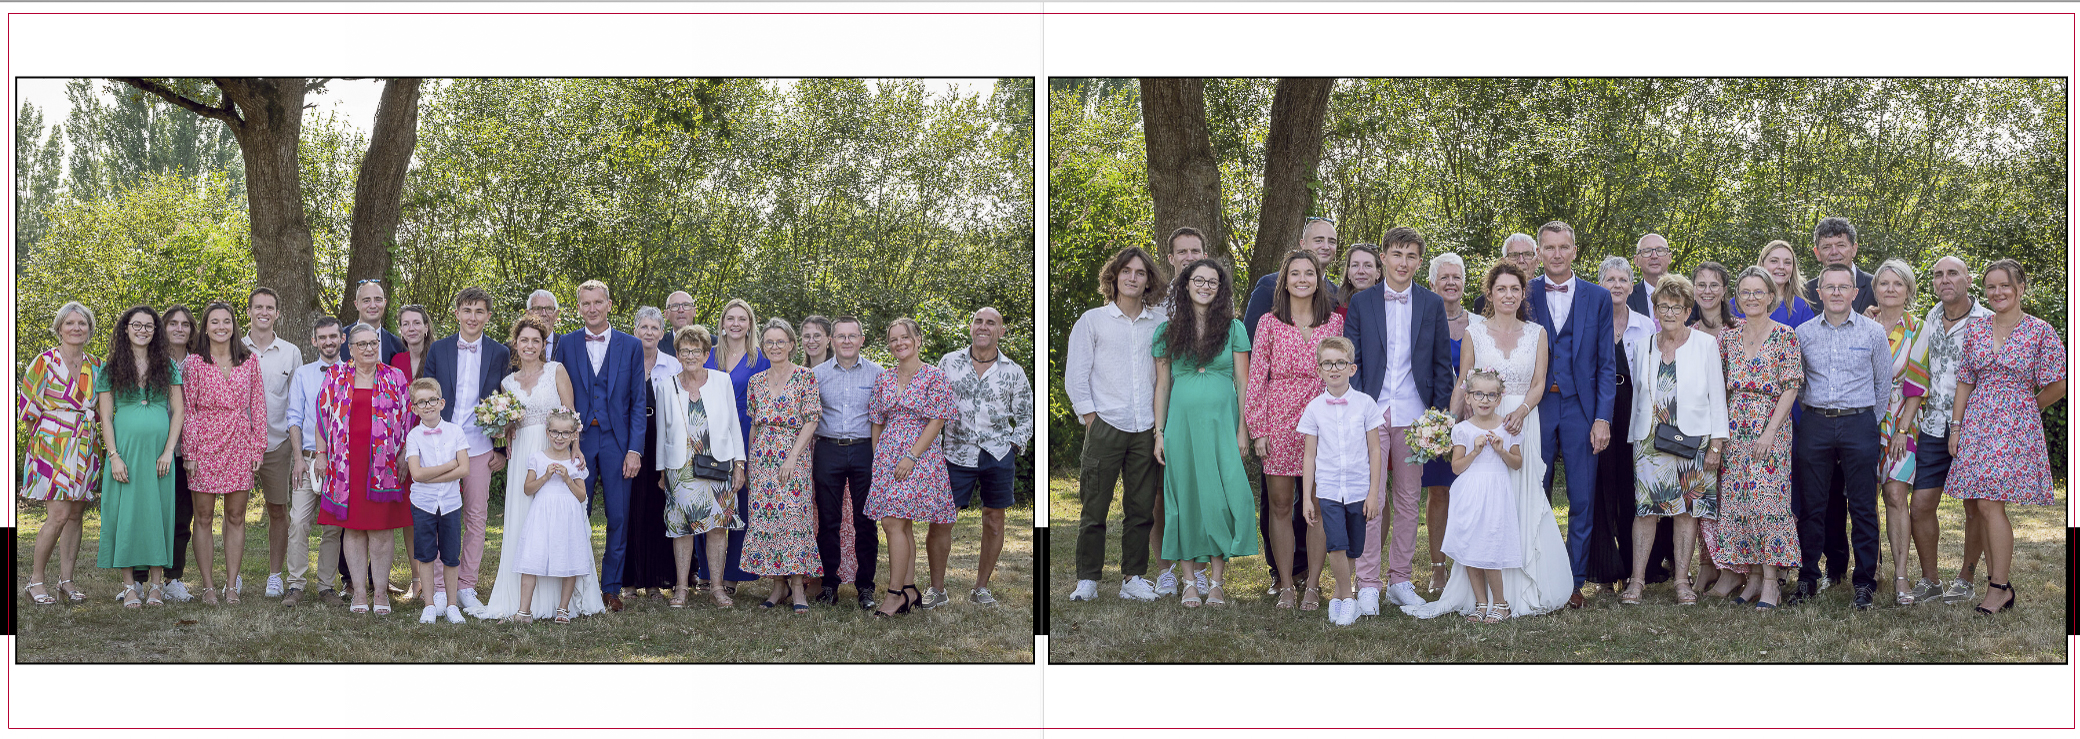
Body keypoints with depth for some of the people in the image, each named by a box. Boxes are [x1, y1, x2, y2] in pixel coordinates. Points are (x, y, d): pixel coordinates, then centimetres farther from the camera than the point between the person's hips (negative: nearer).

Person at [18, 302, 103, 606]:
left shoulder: (96, 366, 10)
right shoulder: (45, 362, -4)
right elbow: (27, 407, -3)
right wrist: (52, 431, 0)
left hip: (85, 450, 5)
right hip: (53, 448, -5)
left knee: (75, 515, 5)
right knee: (58, 516, -12)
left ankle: (66, 579, 12)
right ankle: (35, 580, -1)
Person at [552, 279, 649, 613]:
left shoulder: (630, 346, 5)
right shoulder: (566, 344, 6)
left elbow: (637, 402, 3)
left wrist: (634, 449, -6)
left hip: (616, 441, 0)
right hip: (578, 439, 0)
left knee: (618, 519, 3)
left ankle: (611, 587, 13)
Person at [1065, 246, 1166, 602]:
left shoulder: (1159, 322, 13)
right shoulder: (1092, 320, 5)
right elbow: (1075, 376, 2)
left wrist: (1162, 421, 9)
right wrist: (1091, 421, -4)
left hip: (1146, 431, 3)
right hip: (1105, 427, -3)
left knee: (1141, 507, 4)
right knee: (1095, 507, -3)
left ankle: (1133, 579, 13)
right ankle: (1087, 580, 6)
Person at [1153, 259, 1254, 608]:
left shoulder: (1233, 329, 4)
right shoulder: (1167, 332, 7)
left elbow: (1243, 382, 3)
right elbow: (1162, 385, 9)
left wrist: (1243, 429, -4)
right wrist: (1159, 432, 4)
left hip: (1222, 423, -1)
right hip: (1182, 422, 1)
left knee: (1221, 497, -5)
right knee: (1185, 497, 1)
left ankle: (1216, 582, 2)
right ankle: (1189, 580, 9)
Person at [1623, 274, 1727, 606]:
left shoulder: (1705, 344, 3)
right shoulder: (1645, 347, 11)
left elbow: (1717, 395, 1)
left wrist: (1717, 442, -4)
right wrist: (1634, 436, 11)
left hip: (1693, 438, -1)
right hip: (1650, 439, 2)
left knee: (1688, 507, 0)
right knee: (1646, 507, -5)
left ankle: (1682, 580, 6)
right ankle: (1637, 580, -2)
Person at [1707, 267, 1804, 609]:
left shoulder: (1785, 336, -1)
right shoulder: (1728, 336, 12)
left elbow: (1790, 388, -6)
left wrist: (1770, 430, -14)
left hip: (1771, 425, -4)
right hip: (1734, 426, 4)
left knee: (1768, 498, -9)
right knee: (1734, 499, 1)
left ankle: (1768, 580, -7)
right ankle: (1749, 574, 9)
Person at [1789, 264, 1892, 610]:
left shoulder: (1873, 332, 2)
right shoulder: (1803, 333, 6)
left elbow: (1884, 384, 8)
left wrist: (1867, 422, 7)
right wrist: (1813, 415, 8)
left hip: (1859, 423, -1)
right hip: (1815, 425, 2)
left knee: (1863, 507, 0)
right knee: (1811, 506, 4)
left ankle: (1865, 582, 8)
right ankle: (1807, 579, 13)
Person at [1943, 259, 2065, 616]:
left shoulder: (2041, 332, -3)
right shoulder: (1975, 331, 9)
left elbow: (2056, 388, 1)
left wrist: (2022, 409, 10)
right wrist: (1956, 427, 8)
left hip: (2016, 427, -5)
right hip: (1976, 425, 5)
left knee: (1990, 505, -13)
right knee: (1983, 507, 3)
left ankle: (1998, 587, -5)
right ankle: (1998, 583, 10)